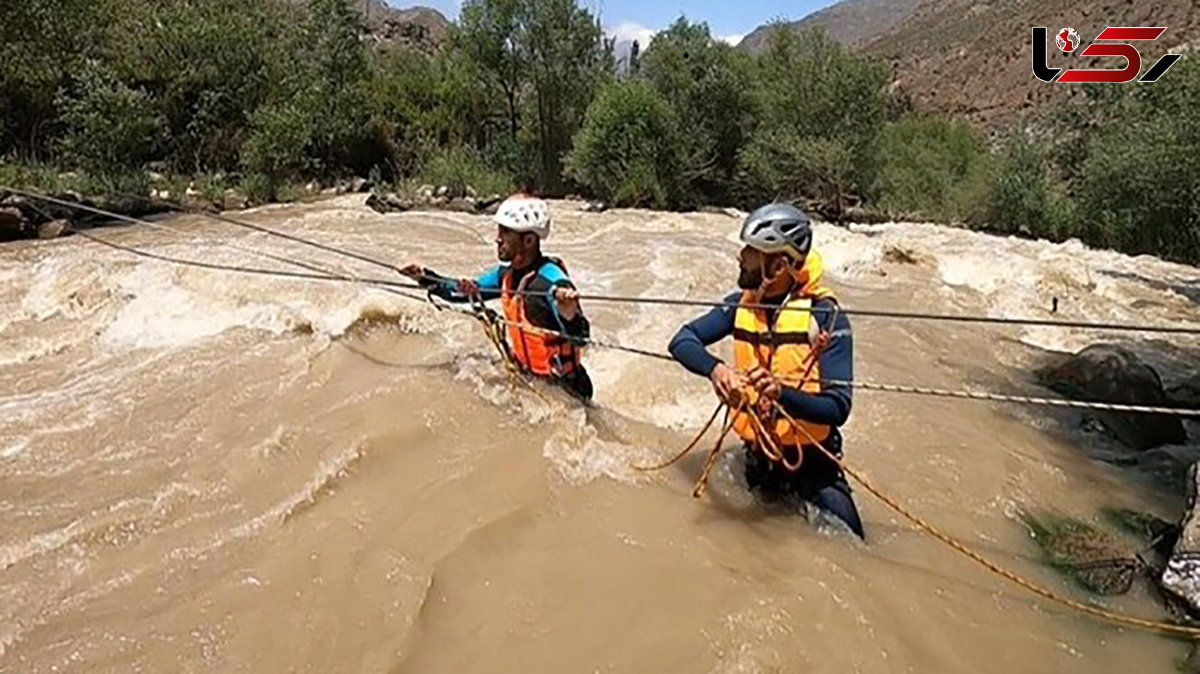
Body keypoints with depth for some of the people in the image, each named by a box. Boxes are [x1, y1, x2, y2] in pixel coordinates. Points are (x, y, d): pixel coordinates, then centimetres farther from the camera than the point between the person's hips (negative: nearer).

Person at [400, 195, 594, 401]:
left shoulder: (552, 280, -25)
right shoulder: (506, 273, -1)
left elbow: (580, 338, -33)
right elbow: (463, 292, 15)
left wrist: (569, 315, -53)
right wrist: (425, 278, 5)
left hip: (564, 386, -8)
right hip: (525, 373, 8)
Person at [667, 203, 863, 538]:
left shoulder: (826, 316, -18)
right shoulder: (742, 305, -4)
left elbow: (837, 409, -22)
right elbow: (682, 341, -9)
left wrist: (782, 393, -41)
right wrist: (716, 368, -29)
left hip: (812, 461, -4)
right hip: (756, 456, 4)